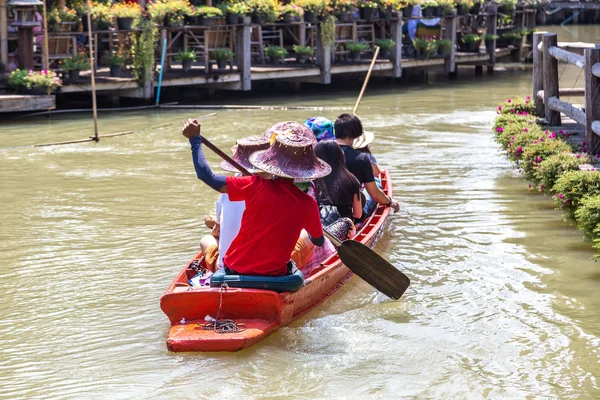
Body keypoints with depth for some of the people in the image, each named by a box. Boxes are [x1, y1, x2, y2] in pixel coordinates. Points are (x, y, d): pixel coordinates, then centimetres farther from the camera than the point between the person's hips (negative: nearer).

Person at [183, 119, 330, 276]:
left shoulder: (256, 186, -16)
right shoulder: (308, 204, -11)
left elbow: (207, 176, -13)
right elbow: (319, 241, 8)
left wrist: (194, 138, -2)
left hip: (234, 269, 0)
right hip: (276, 277, 0)